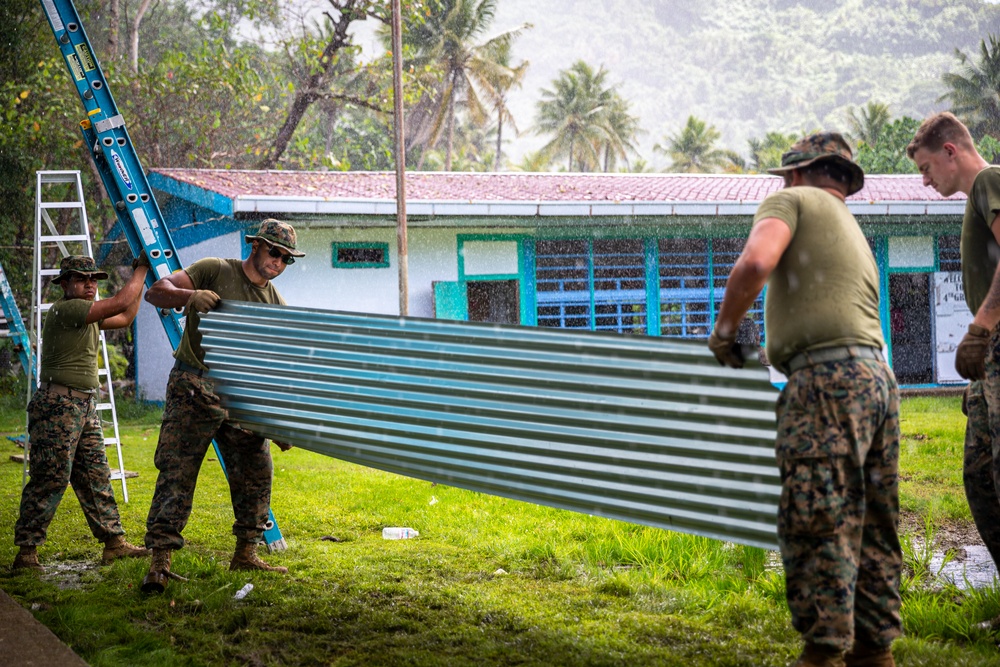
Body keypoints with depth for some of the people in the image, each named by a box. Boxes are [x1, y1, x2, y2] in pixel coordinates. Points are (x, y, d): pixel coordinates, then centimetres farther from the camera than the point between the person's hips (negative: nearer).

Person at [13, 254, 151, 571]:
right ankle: (26, 552, -4)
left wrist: (141, 276, 22)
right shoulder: (65, 310, -14)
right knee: (50, 479, -9)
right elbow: (120, 303, -19)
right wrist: (141, 269, -7)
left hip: (85, 406, 10)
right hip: (58, 403, -10)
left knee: (95, 476, 9)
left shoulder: (87, 314, 17)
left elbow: (126, 317, 27)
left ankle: (114, 542, 12)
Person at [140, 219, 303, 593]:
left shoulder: (275, 303, 11)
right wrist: (189, 296, -30)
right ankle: (160, 561, -11)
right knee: (177, 471, -9)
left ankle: (245, 554, 19)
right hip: (194, 389, -5)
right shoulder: (215, 271, -2)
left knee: (256, 470, 6)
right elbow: (156, 292, -9)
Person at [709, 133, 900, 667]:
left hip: (828, 379, -9)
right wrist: (769, 354, 35)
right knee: (872, 528, 11)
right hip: (877, 379, 9)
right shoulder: (853, 232, 31)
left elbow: (756, 262, -14)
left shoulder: (792, 201, 6)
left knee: (816, 525, -8)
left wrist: (725, 329, -1)